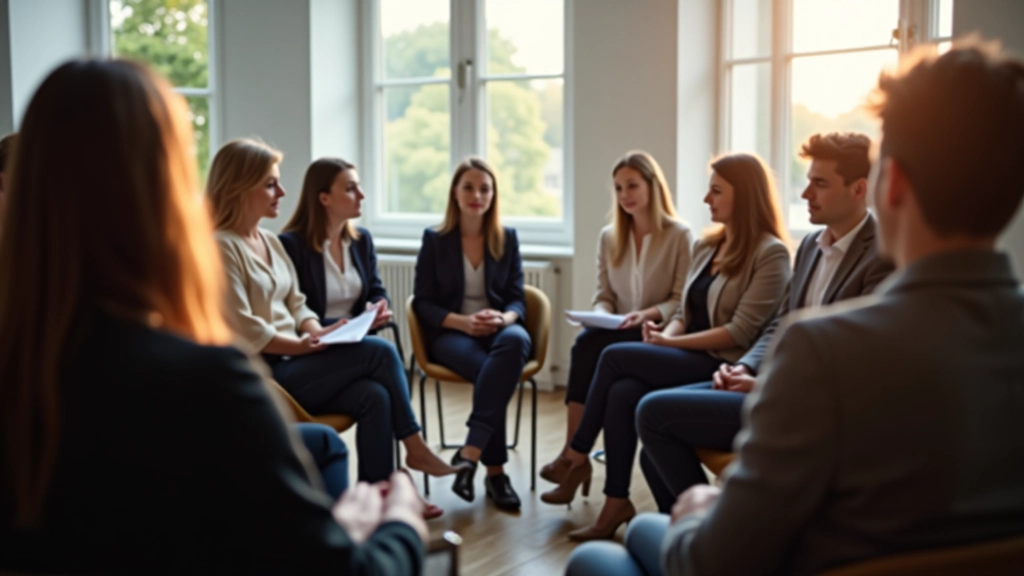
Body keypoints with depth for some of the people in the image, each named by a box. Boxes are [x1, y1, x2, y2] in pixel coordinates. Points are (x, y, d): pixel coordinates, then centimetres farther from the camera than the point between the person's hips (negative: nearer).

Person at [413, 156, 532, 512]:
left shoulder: (507, 238, 11)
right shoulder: (435, 239, 3)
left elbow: (517, 299, 8)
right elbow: (423, 304, 0)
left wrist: (503, 318, -17)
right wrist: (463, 321, -18)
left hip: (498, 329, 2)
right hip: (450, 333, -2)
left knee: (516, 340, -37)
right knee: (490, 369, -36)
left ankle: (470, 453, -40)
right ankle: (495, 471, -28)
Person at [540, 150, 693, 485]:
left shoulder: (680, 235, -3)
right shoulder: (608, 237, 12)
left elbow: (682, 300, -5)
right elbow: (603, 296, 12)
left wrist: (649, 314, -21)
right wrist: (601, 317, -10)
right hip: (619, 333, 5)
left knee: (588, 346, -31)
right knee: (586, 343, -31)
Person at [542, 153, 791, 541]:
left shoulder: (770, 253, -8)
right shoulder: (705, 246, 15)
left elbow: (741, 332, -15)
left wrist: (671, 343, -14)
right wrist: (664, 335, -6)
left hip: (721, 367, -7)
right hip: (688, 361, 7)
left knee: (615, 357, -21)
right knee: (623, 392, -23)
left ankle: (577, 458, -6)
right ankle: (617, 503, -15)